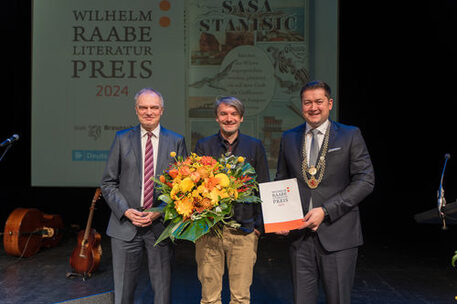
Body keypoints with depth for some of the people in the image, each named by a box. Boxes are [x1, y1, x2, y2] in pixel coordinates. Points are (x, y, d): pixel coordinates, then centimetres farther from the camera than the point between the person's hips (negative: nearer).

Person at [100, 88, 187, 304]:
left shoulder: (176, 141, 4)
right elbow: (108, 183, 5)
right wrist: (126, 211, -9)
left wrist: (161, 212, -9)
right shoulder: (122, 139, 5)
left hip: (160, 225, 0)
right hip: (125, 225, 0)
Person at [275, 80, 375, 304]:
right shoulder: (289, 139, 11)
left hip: (337, 236, -2)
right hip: (299, 235, 3)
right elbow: (281, 182, 17)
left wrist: (325, 210, -14)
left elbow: (365, 180, -6)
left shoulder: (350, 136, 1)